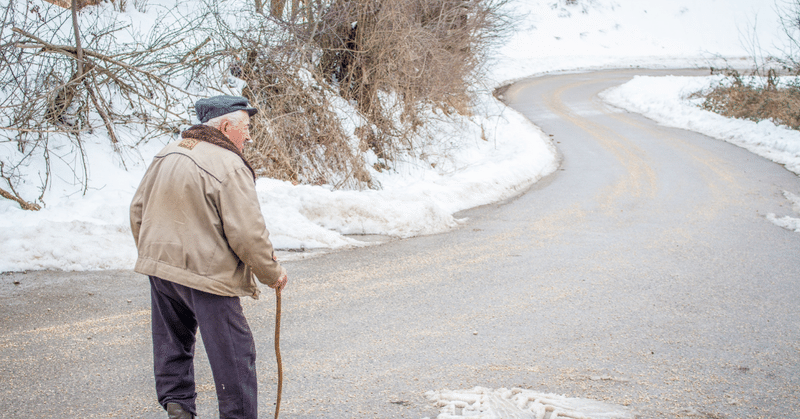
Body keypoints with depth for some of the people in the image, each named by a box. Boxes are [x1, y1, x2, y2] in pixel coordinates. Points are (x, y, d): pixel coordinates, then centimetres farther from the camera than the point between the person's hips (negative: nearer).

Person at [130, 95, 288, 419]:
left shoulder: (165, 156, 8)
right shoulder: (230, 167, -16)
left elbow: (138, 210, 16)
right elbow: (247, 234, -18)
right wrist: (271, 273, -4)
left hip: (160, 267, 8)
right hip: (207, 274, -8)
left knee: (172, 344, 21)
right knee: (234, 355, 3)